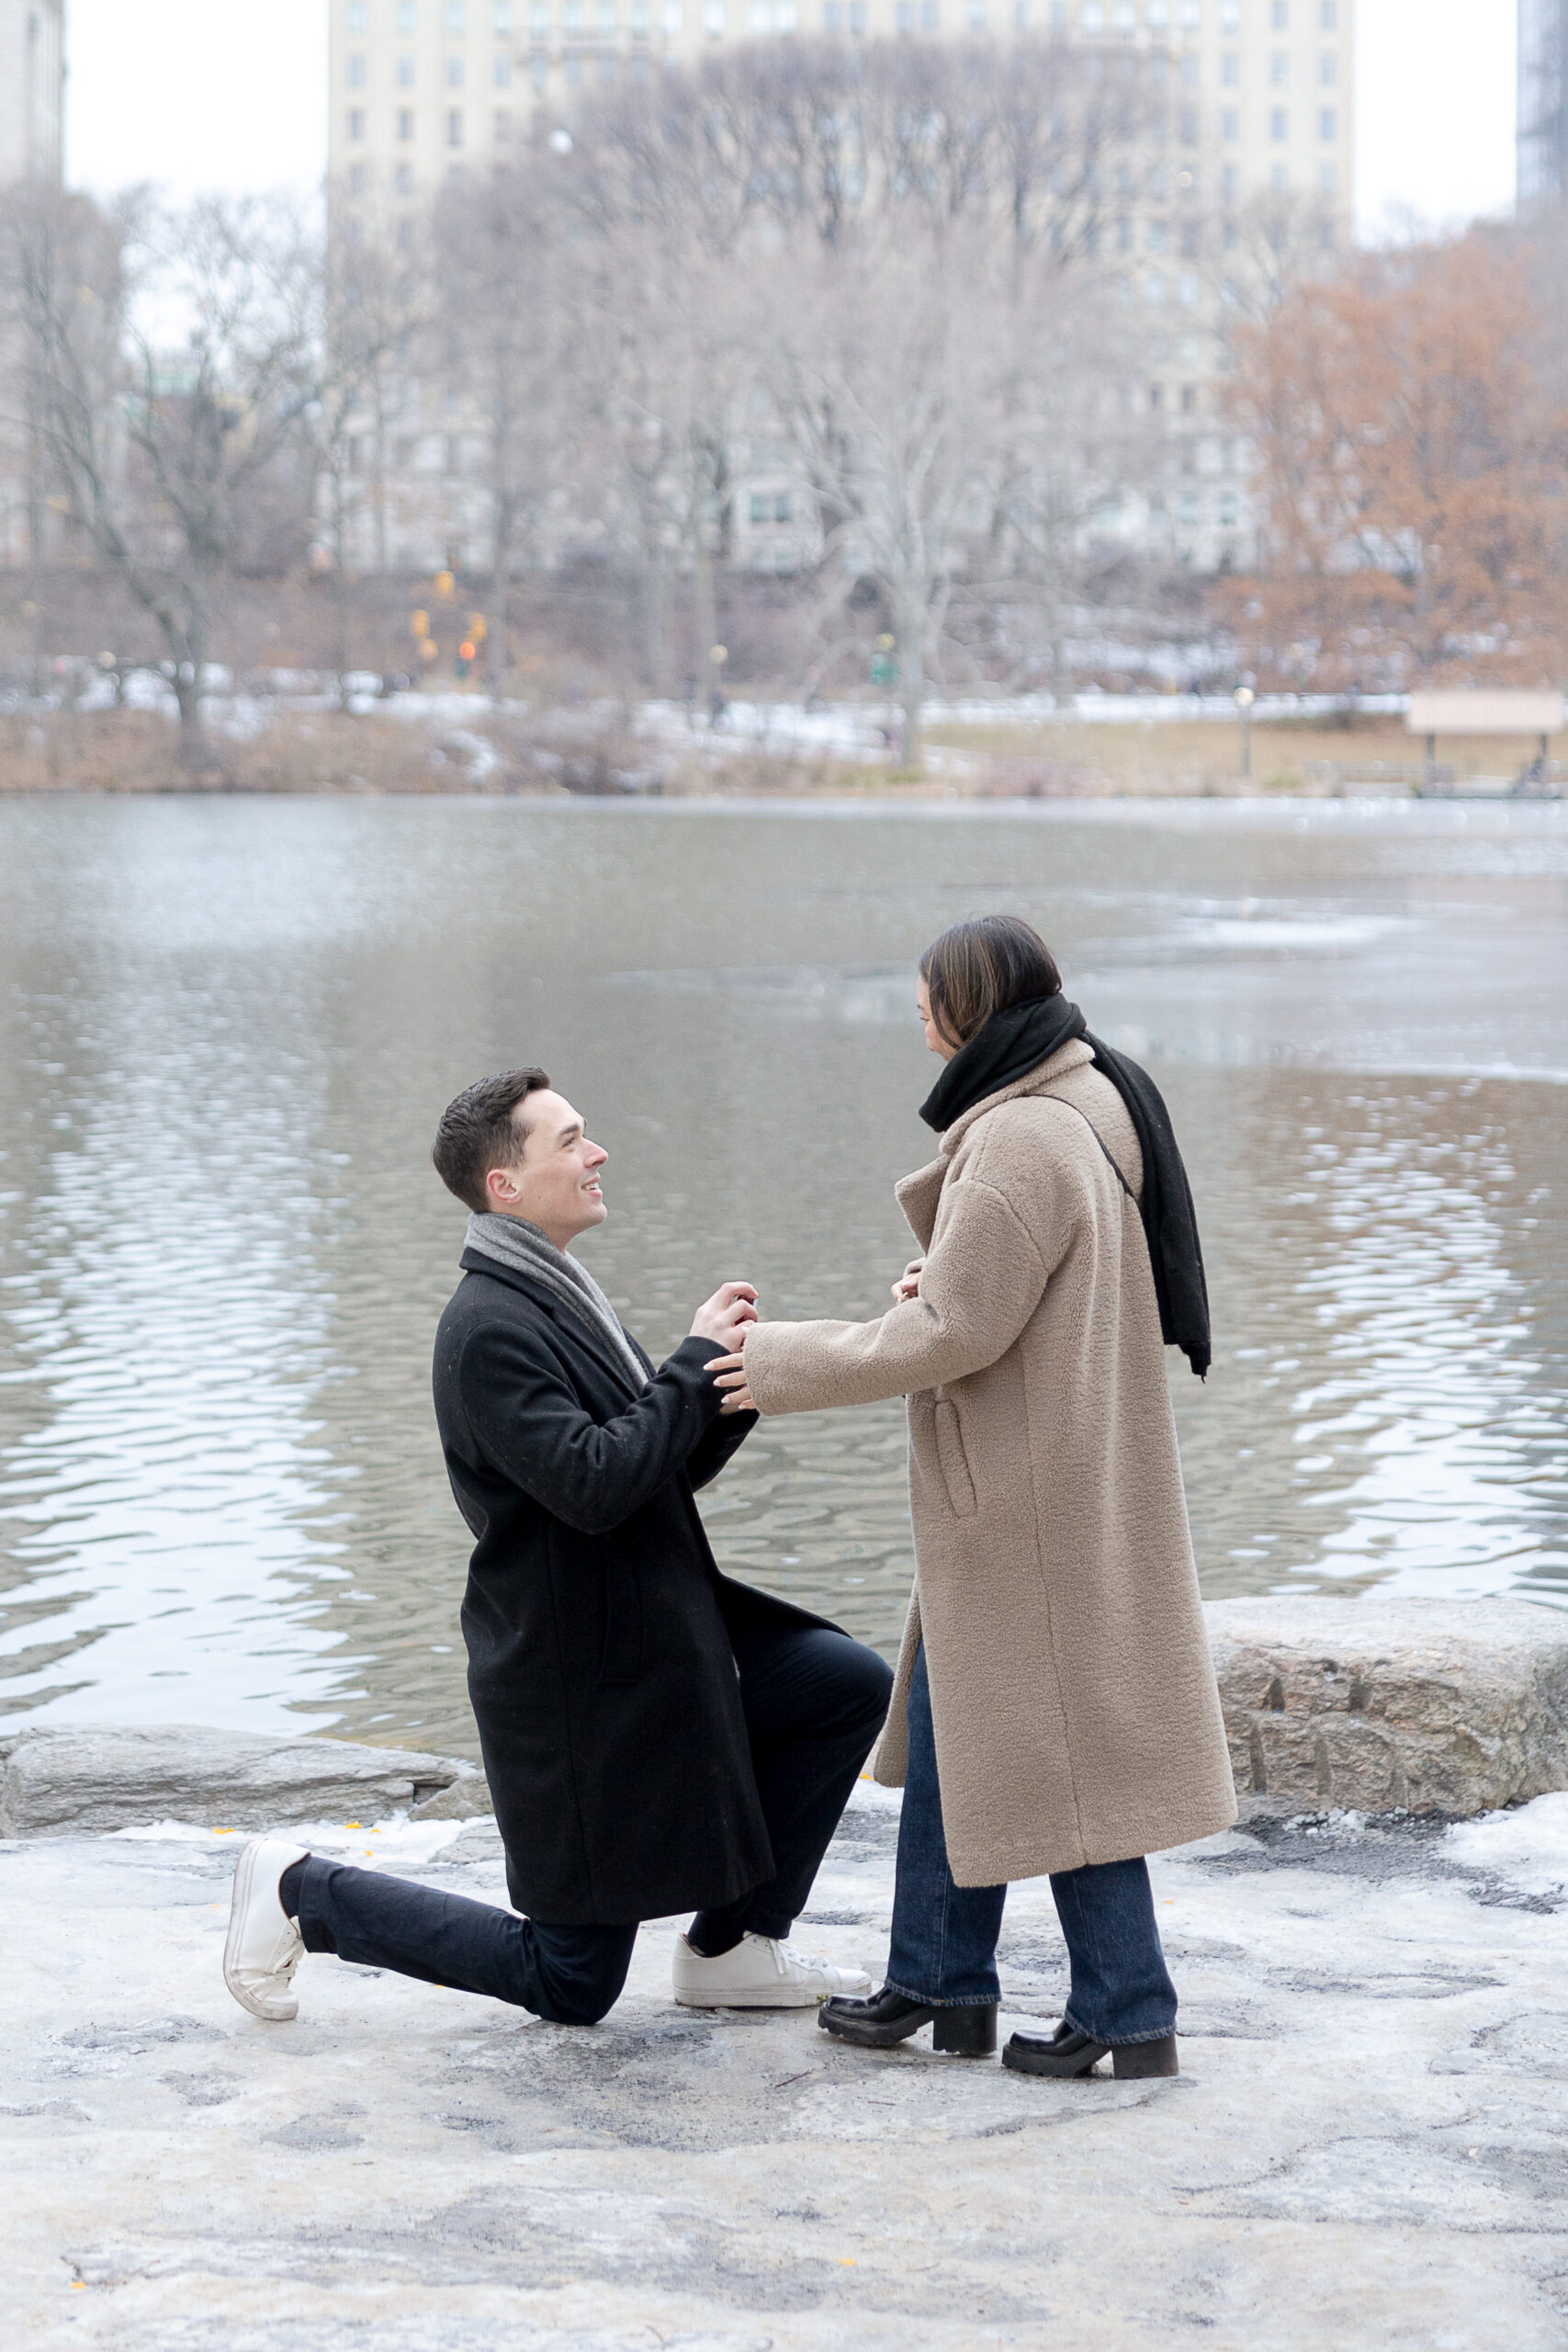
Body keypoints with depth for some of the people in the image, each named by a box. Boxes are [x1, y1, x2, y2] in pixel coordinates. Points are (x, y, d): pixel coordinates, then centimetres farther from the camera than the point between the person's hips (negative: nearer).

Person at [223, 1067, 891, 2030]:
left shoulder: (561, 1299, 12)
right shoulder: (490, 1327, -20)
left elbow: (669, 1468, 14)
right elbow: (595, 1484, -30)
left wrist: (730, 1400, -6)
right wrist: (698, 1362, -20)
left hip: (660, 1638, 9)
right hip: (579, 1678, -9)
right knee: (574, 1984, 0)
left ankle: (733, 1949, 10)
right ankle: (302, 1891, 13)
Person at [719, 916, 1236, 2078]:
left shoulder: (1019, 1144, -22)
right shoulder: (1091, 1106, 9)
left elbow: (953, 1332, -20)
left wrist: (786, 1363, -11)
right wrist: (948, 1279, 7)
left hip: (1034, 1502, -10)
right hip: (1032, 1489, 10)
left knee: (1054, 1744, -2)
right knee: (954, 1723, 16)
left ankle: (1129, 2013, 6)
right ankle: (940, 1983, 24)